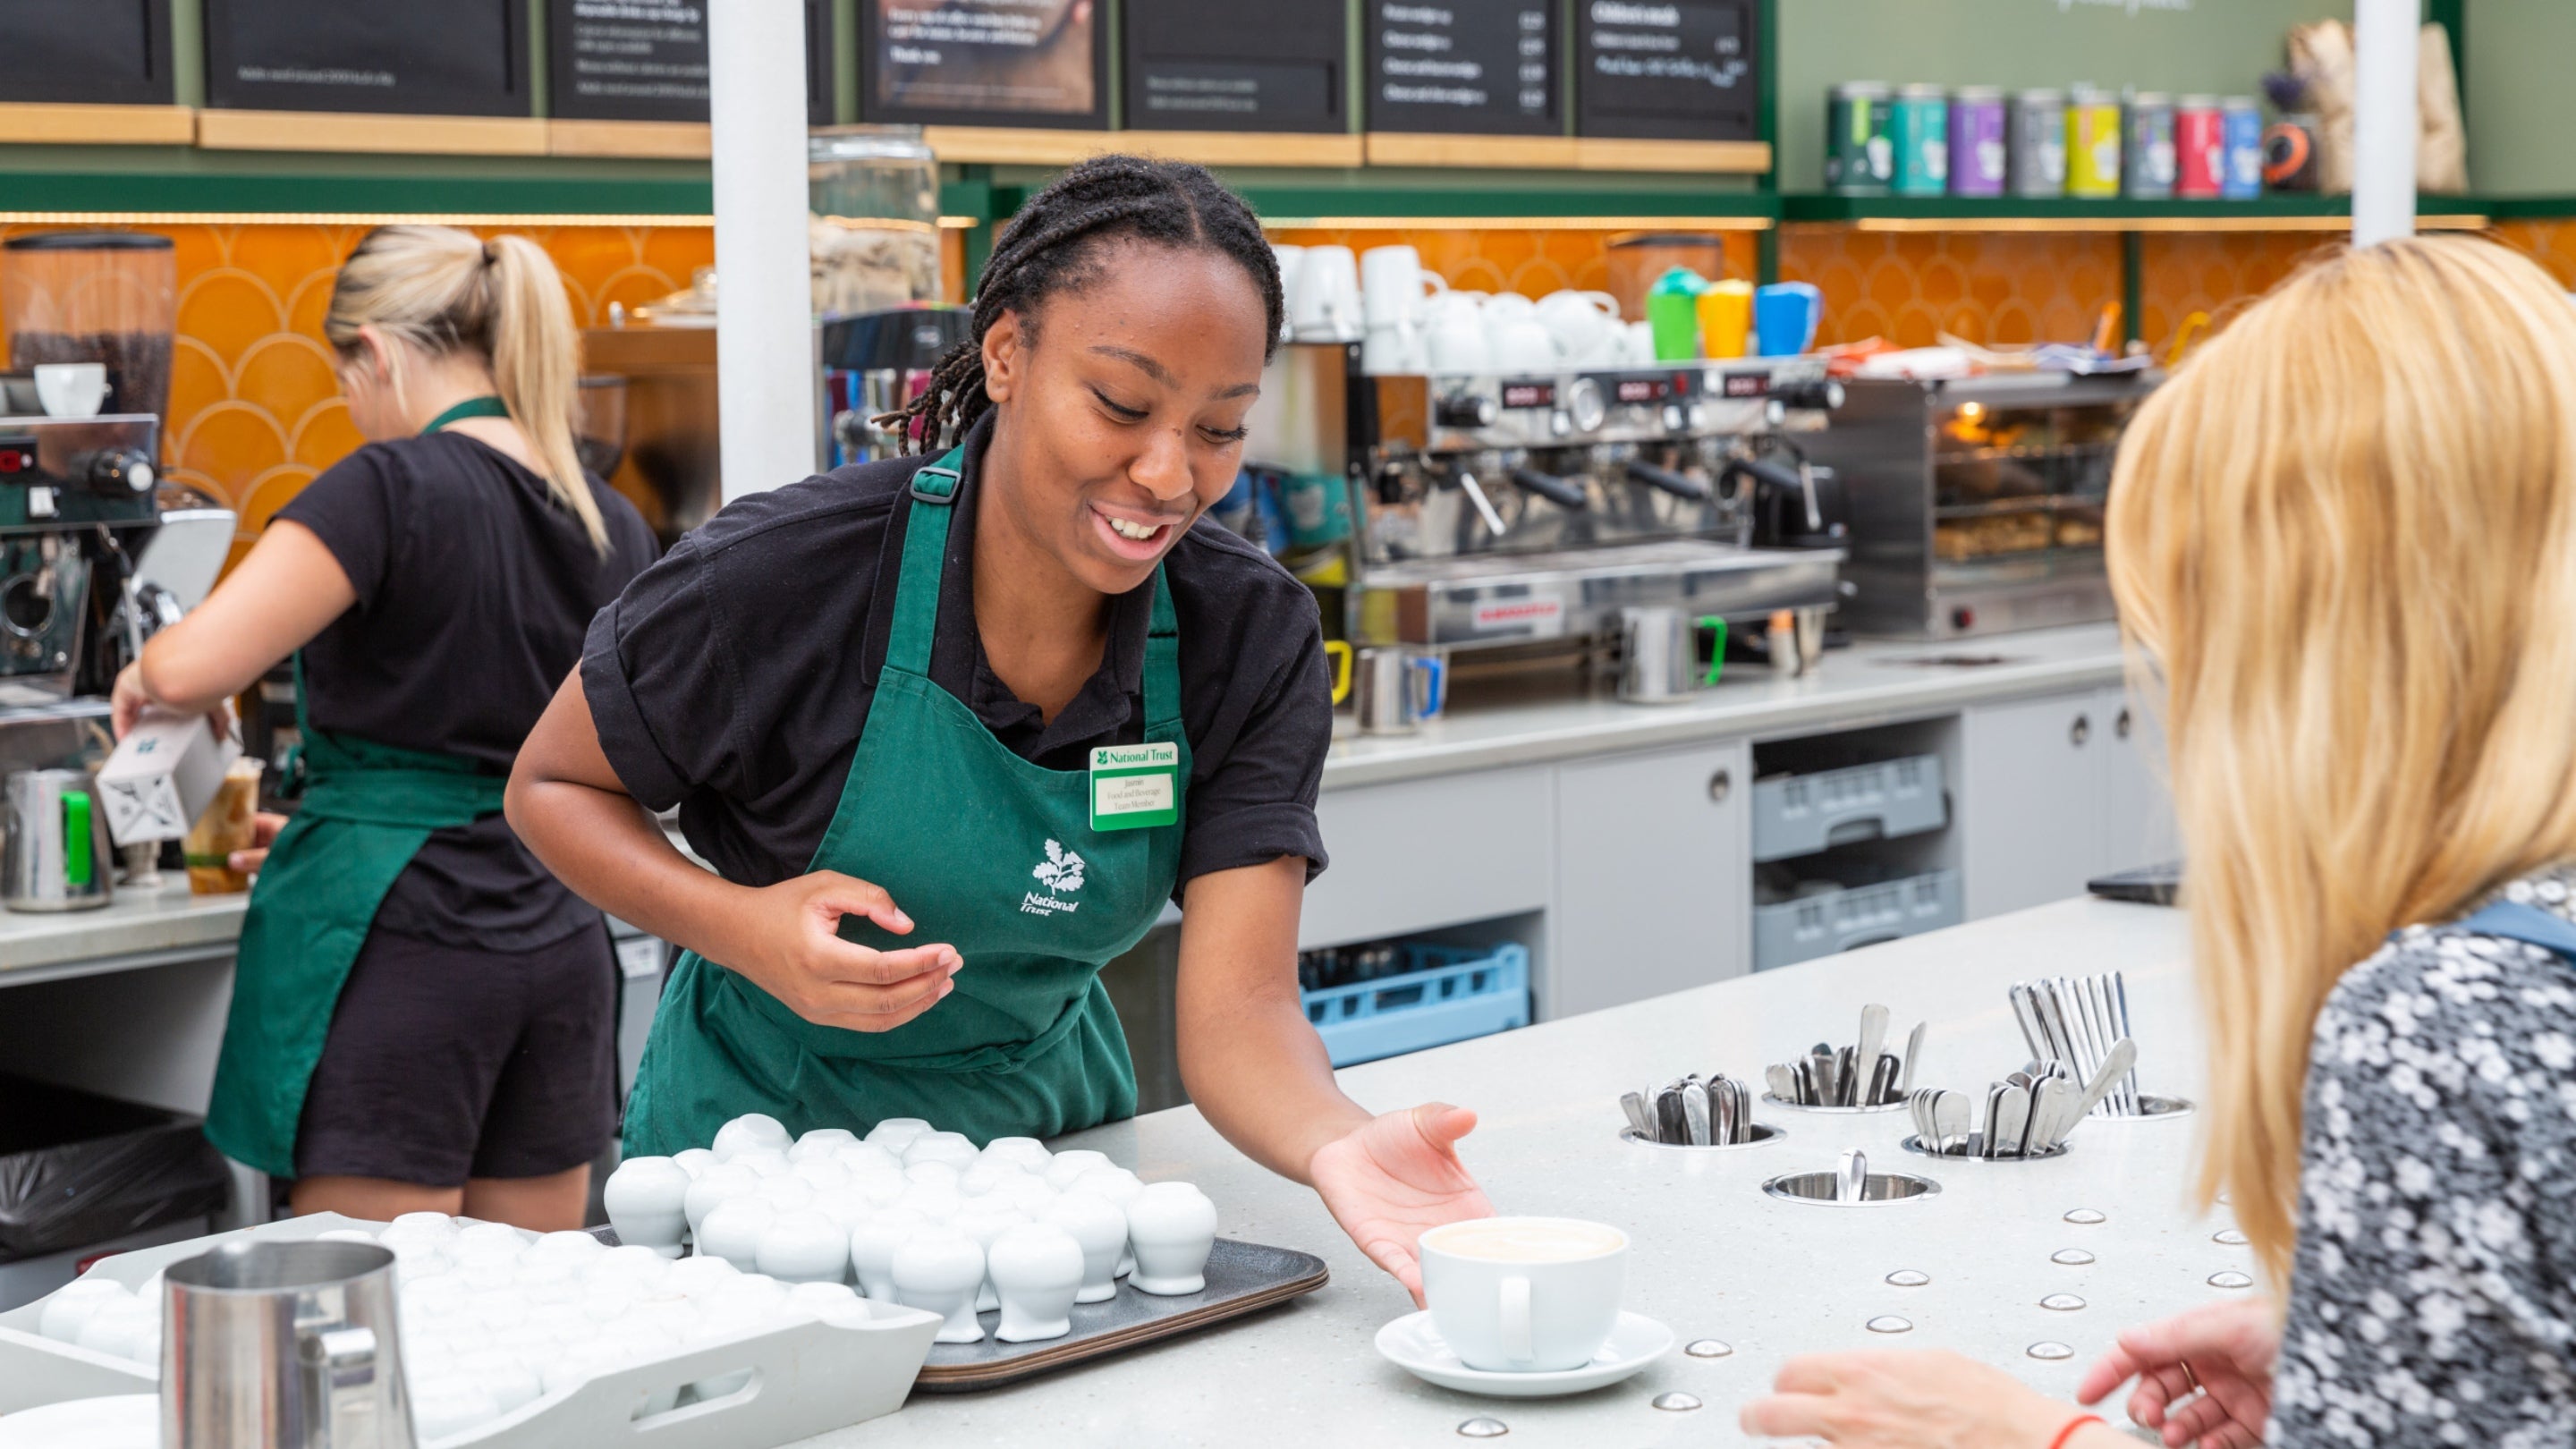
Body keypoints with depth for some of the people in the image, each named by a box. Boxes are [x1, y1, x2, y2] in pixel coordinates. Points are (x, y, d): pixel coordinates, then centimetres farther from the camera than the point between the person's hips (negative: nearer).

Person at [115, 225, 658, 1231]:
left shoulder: (392, 488, -11)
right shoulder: (614, 528, 10)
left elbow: (191, 670, -20)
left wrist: (143, 675, 4)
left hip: (398, 951, -7)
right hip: (560, 947, 7)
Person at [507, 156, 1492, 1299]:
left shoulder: (1253, 638, -13)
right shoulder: (782, 579, -22)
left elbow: (1239, 1007, -19)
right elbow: (551, 787, -7)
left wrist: (1341, 1148, -42)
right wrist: (747, 930, -26)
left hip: (1048, 1112, 3)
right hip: (771, 1129, -3)